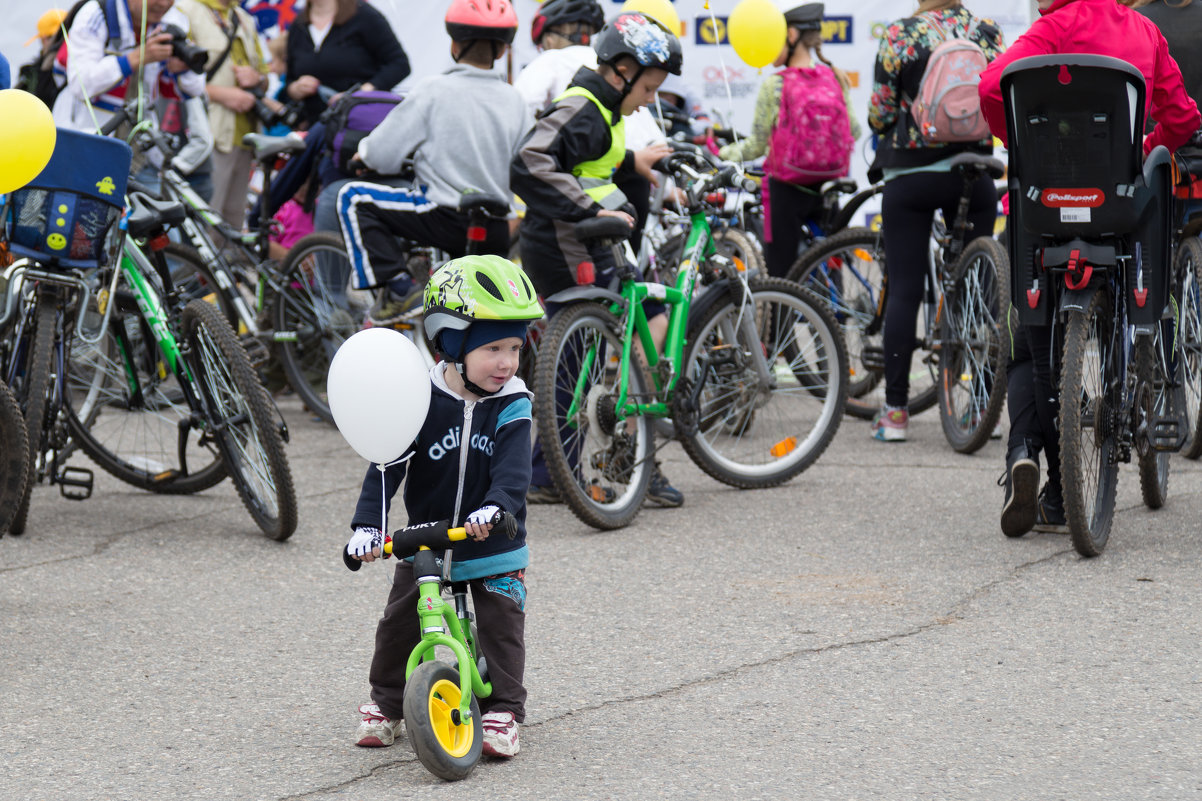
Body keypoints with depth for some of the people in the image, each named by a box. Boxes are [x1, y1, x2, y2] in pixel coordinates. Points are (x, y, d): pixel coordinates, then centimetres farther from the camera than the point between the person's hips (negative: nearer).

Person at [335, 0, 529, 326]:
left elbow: (382, 155, -6)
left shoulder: (434, 91, -8)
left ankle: (396, 288, -3)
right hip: (497, 233, 5)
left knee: (354, 198, 7)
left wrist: (363, 152, 16)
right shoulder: (514, 100, 5)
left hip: (446, 219, -5)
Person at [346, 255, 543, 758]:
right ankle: (386, 703, 25)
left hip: (493, 546, -1)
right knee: (400, 622, 8)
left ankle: (502, 710, 7)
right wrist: (367, 525, -25)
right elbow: (388, 465, -14)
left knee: (501, 624, -3)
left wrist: (494, 508, -44)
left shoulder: (511, 406, -12)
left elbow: (512, 469, -23)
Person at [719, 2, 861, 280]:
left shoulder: (774, 86, -11)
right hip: (827, 189, 4)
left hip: (786, 191, -4)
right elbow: (853, 131, 8)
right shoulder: (835, 79, 1)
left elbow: (756, 146, -8)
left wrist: (724, 153, 8)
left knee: (781, 276, 0)